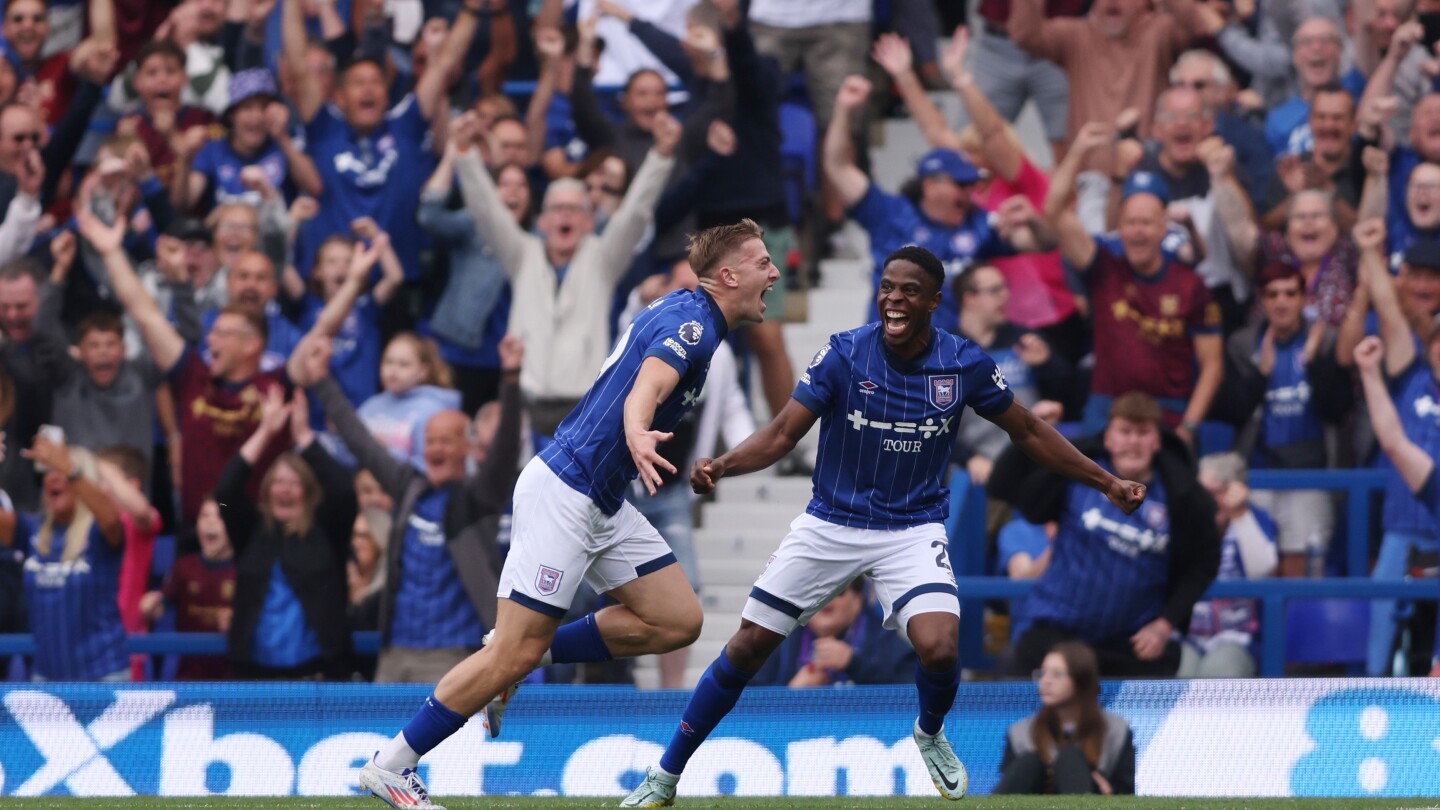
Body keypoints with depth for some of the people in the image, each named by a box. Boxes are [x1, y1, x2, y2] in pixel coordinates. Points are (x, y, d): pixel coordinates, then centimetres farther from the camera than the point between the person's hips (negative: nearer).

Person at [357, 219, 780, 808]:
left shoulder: (685, 311, 14)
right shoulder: (692, 323, -16)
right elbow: (647, 386, -36)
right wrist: (637, 434, -56)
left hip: (602, 505, 10)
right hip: (565, 490, -10)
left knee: (678, 621, 2)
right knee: (516, 653, -10)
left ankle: (527, 658, 9)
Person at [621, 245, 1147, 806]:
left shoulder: (965, 365, -9)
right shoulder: (843, 354, -13)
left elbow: (1028, 433, 6)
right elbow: (783, 434, -12)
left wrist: (1106, 482, 5)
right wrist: (721, 466, -31)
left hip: (913, 531, 0)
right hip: (830, 524, 0)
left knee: (939, 648, -25)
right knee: (747, 648, -2)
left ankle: (930, 734, 12)